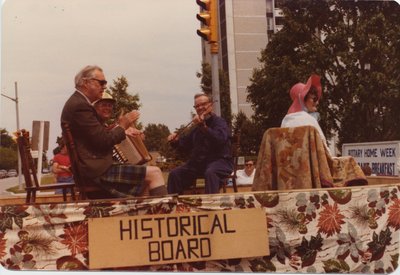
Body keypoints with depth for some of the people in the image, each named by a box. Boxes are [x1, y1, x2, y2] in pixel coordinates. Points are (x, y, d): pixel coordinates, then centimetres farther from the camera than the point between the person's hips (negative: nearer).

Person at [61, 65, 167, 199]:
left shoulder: (77, 102, 15)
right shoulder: (80, 106, -18)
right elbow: (103, 142, -21)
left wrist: (119, 128, 6)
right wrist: (122, 126, -6)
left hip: (92, 167, 11)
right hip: (97, 171, -11)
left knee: (147, 177, 19)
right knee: (155, 175, -11)